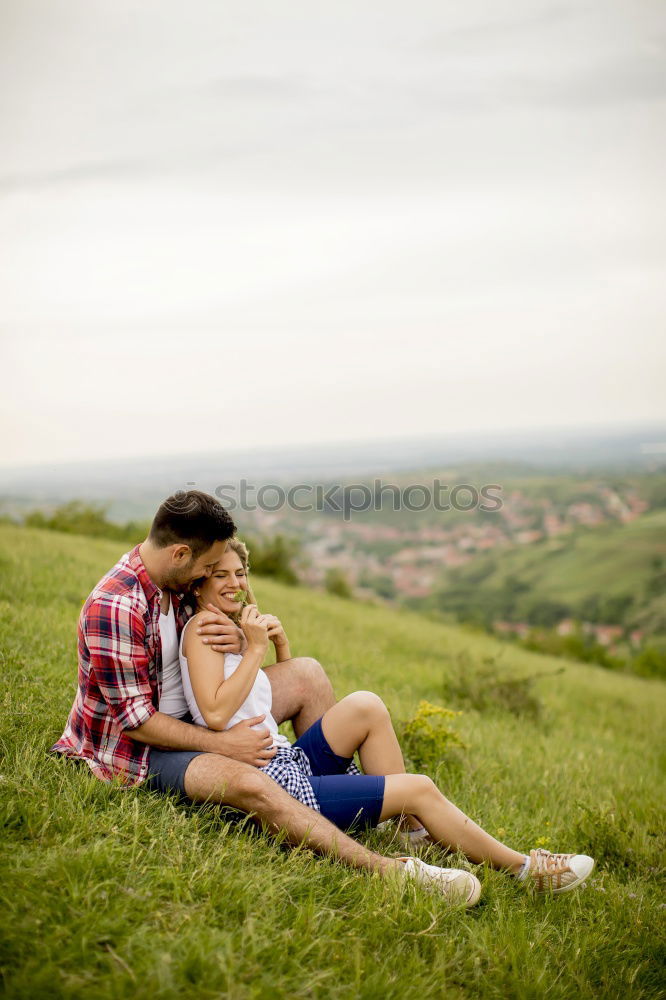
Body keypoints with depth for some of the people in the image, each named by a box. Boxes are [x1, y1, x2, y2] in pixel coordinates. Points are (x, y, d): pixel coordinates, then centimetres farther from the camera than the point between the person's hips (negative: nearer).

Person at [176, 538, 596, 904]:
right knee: (419, 789, -9)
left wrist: (281, 644, 7)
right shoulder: (203, 628, -8)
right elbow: (216, 714, -21)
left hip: (285, 763, 9)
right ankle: (524, 868, 5)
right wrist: (255, 649, -15)